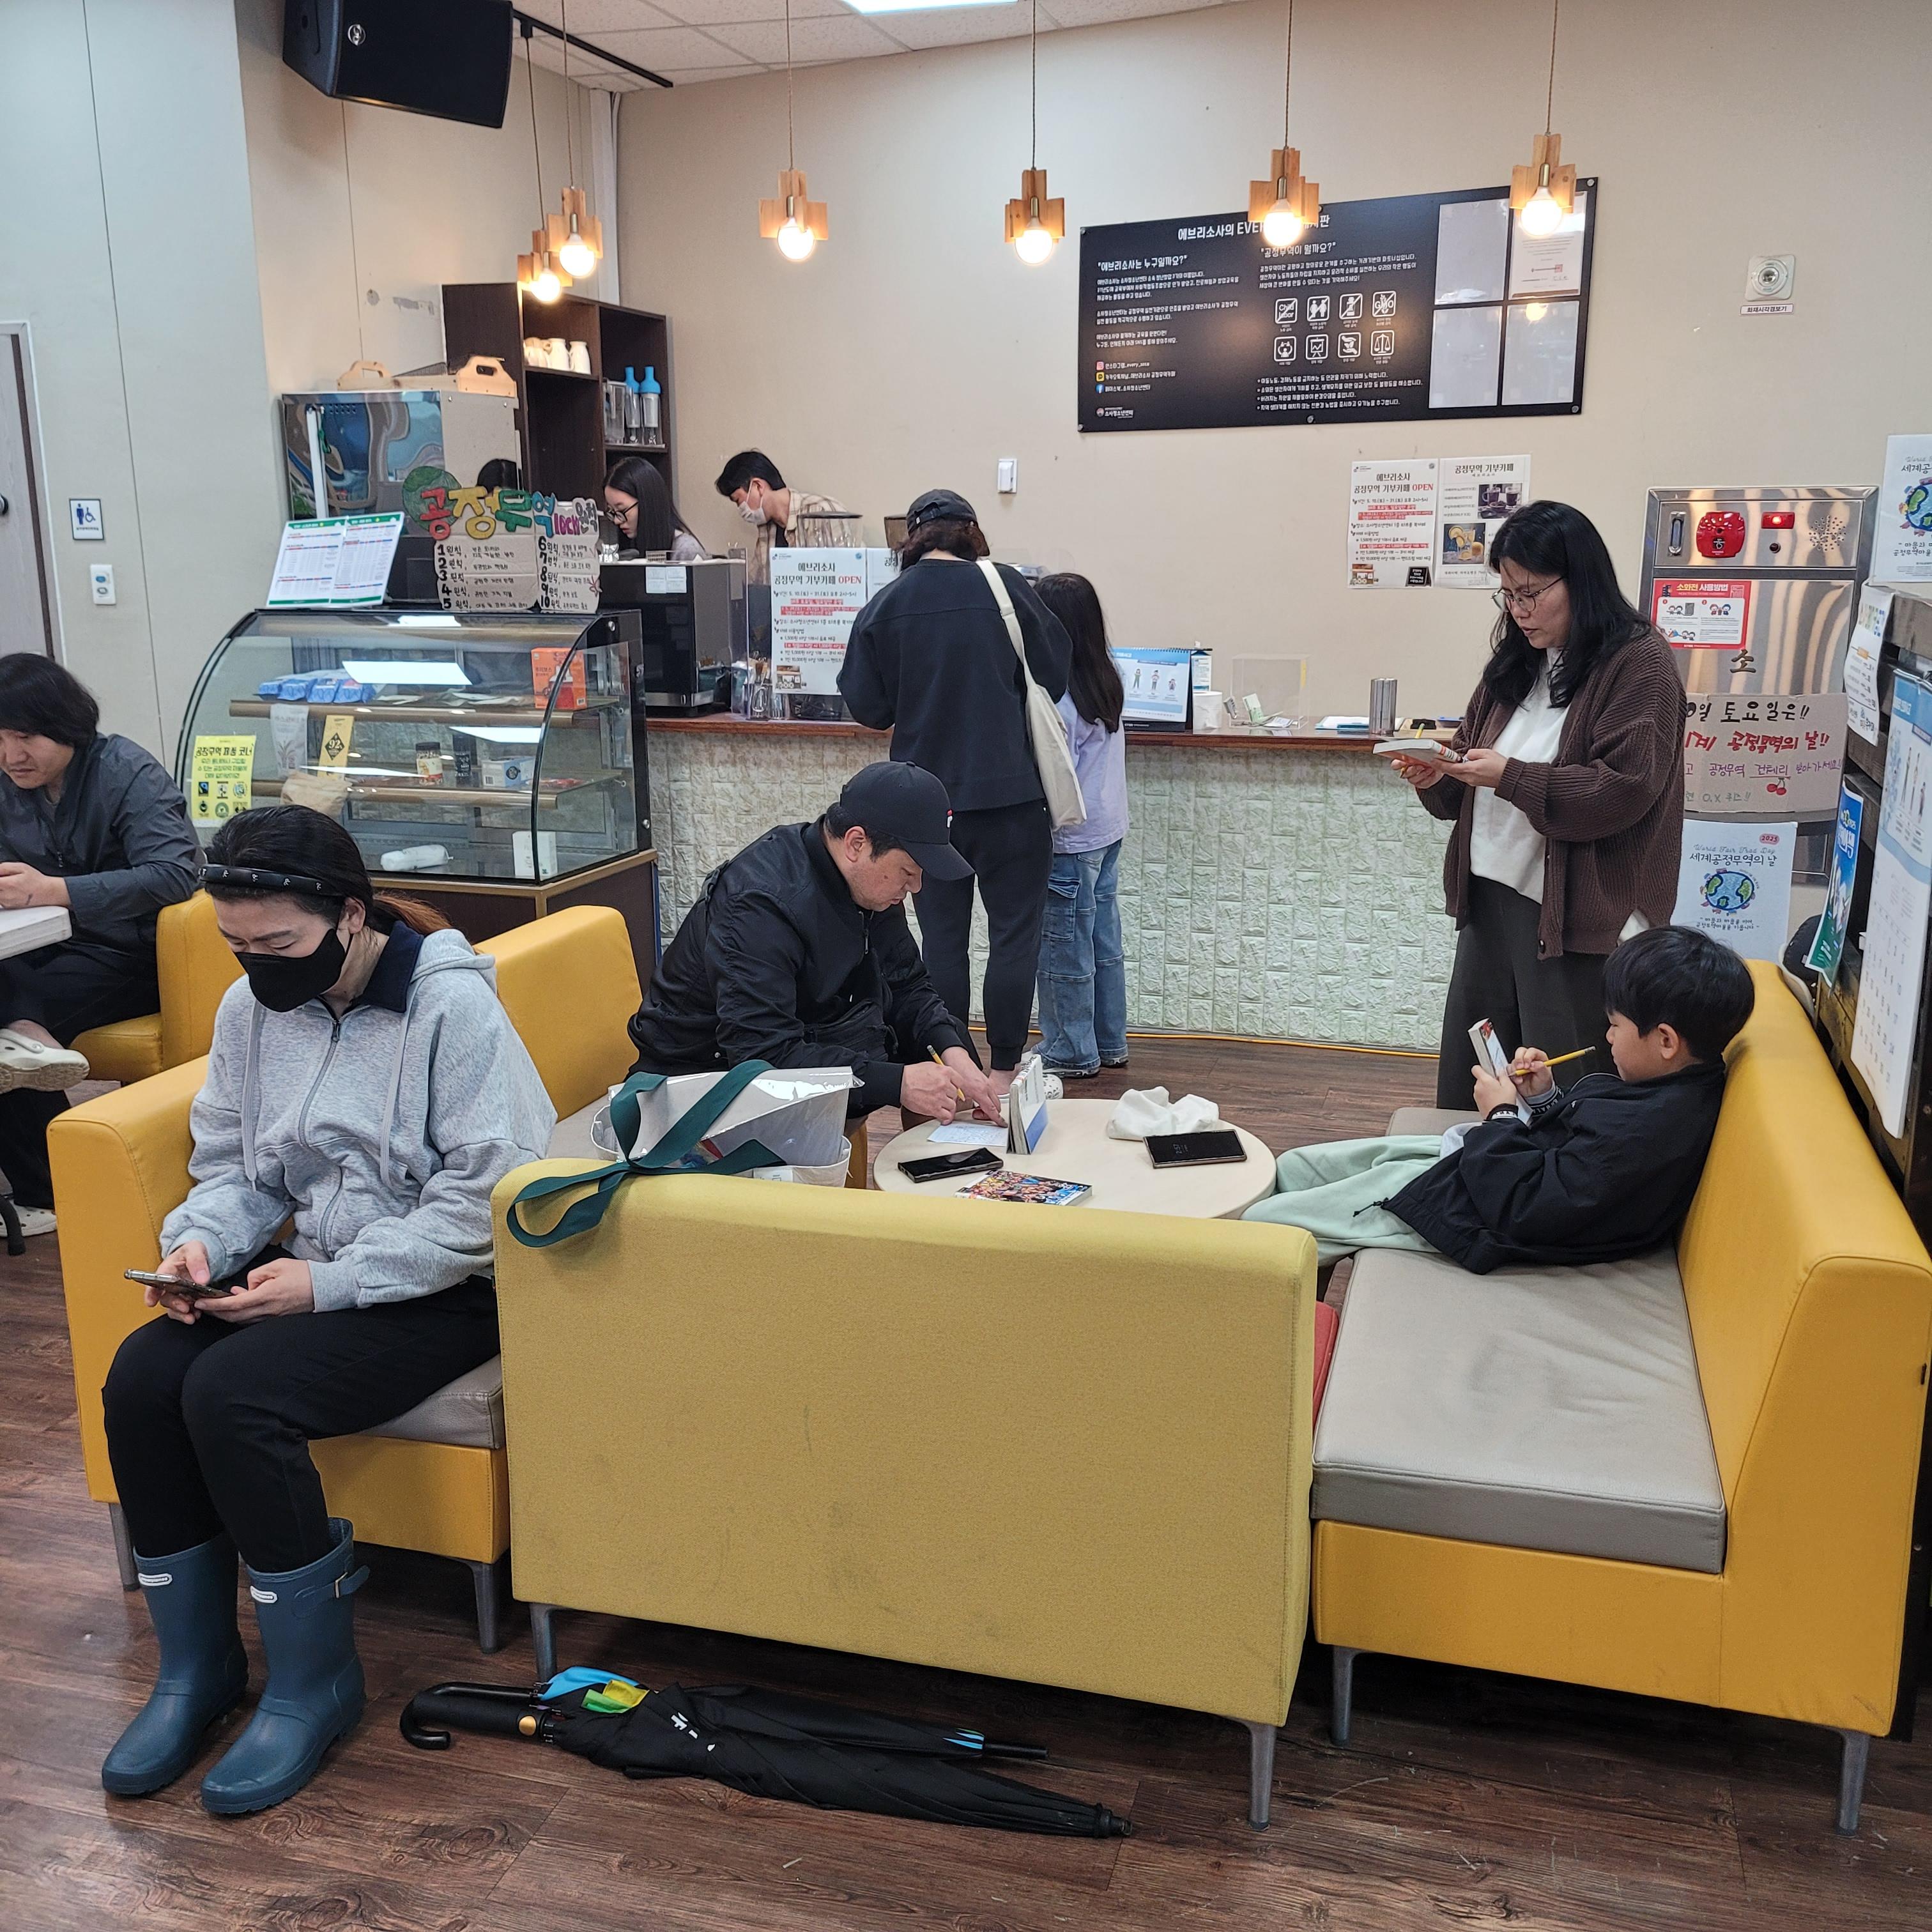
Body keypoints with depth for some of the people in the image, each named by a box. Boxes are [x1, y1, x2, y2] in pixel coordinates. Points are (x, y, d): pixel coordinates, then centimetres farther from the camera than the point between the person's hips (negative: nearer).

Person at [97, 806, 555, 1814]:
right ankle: (196, 1666, 2)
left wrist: (330, 1282, -22)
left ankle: (314, 1682, -6)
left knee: (234, 1392, -26)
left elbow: (485, 1199, -19)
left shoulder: (452, 1003, -16)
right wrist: (200, 1240, -7)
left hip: (443, 1291, -7)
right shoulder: (250, 1007, 5)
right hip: (311, 1271, 7)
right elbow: (232, 1167, 16)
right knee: (140, 1375, -17)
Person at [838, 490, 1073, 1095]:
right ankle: (1004, 1072, 9)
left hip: (925, 796, 2)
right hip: (1009, 792, -2)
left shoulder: (883, 606, -2)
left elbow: (867, 706, 2)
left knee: (941, 934, 11)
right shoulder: (1004, 587, -6)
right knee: (1014, 931, 6)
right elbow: (1054, 676, 0)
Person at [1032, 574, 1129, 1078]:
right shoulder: (1105, 681, 4)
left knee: (1065, 949, 4)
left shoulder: (1055, 696, -20)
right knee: (1103, 940, 16)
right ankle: (1109, 1043, 27)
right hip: (1108, 831, 9)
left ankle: (1072, 1053, 15)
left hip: (1070, 841, -8)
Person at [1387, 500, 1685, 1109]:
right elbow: (1473, 765, 18)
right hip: (1490, 898, 7)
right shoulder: (1516, 661, 13)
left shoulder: (1640, 665, -9)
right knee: (1465, 1084, 13)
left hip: (1574, 914, -7)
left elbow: (1622, 789, -18)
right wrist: (1437, 777, -3)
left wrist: (1511, 777, -21)